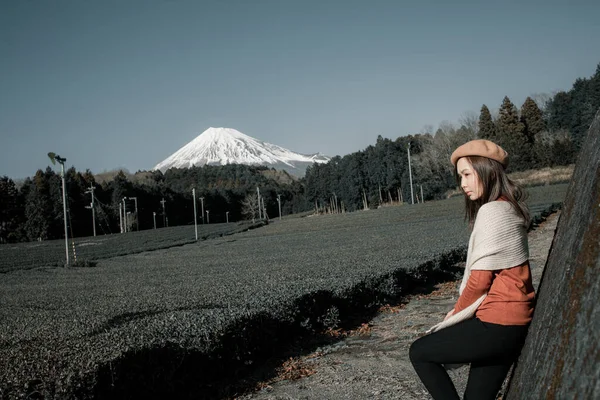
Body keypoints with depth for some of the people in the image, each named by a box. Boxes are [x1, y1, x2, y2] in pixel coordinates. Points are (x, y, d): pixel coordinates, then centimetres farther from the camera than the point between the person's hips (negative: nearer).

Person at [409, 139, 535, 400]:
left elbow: (480, 280, -15)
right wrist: (460, 311, 7)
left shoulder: (492, 211, -15)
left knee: (419, 352, 6)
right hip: (514, 322, 9)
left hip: (497, 324, -9)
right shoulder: (508, 209, 15)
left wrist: (455, 312, 1)